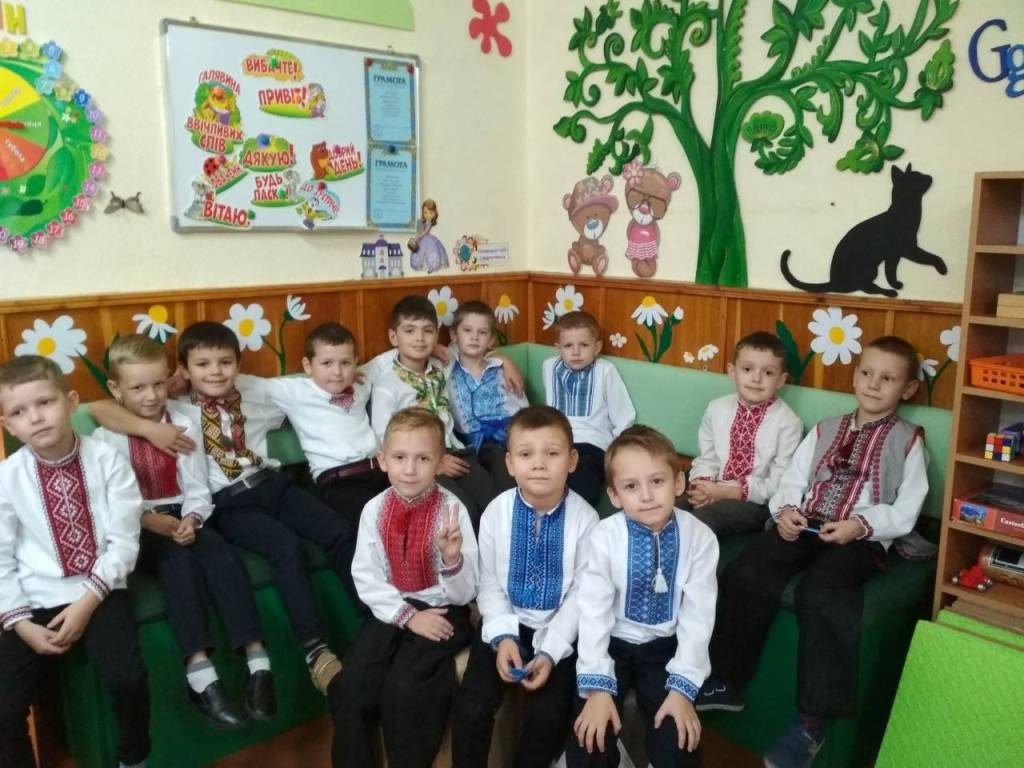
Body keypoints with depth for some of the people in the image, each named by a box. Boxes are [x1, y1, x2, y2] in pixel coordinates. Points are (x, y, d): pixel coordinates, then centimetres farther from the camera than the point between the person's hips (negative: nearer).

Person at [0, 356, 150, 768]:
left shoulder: (106, 460, -9)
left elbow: (124, 541, -8)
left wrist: (87, 602, -15)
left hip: (99, 590, -1)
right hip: (35, 598, 2)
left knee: (127, 680, -21)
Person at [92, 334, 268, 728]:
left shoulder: (184, 423, 3)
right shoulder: (105, 436, -3)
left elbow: (198, 488, 1)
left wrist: (191, 519, -18)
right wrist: (149, 520, -21)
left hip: (181, 516, 2)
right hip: (134, 527, -2)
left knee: (223, 556, -27)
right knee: (179, 562, -32)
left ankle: (257, 661, -31)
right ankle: (200, 672, -38)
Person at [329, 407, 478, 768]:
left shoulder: (452, 510, -14)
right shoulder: (374, 509, -6)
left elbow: (464, 594, -13)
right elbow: (366, 578, -1)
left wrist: (452, 559, -33)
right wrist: (407, 616, -12)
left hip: (441, 611, -3)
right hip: (391, 609, 3)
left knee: (403, 688, -23)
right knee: (350, 687, -14)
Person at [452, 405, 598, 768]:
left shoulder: (584, 518, -15)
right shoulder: (496, 512, -11)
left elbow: (582, 593, -8)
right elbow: (489, 583, -2)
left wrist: (551, 651, -15)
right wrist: (502, 635, -14)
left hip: (558, 629, -1)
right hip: (507, 622, 1)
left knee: (548, 715, -18)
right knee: (470, 708, -14)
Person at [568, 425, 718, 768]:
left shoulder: (699, 537, -13)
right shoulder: (604, 536, -16)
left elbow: (698, 615, -10)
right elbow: (593, 611, -15)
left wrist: (682, 686, -16)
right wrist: (598, 686, -21)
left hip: (666, 647, 1)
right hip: (613, 644, 0)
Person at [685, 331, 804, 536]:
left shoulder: (788, 423, -8)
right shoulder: (717, 409, 5)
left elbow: (780, 484, -11)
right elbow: (706, 459, 10)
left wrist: (727, 492, -18)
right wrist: (702, 484, -13)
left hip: (756, 502, -4)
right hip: (713, 490, 4)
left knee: (703, 517, -31)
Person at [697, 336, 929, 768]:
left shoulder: (908, 441, 8)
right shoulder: (825, 430, 20)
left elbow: (906, 511, -1)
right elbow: (793, 479, 13)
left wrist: (861, 524, -17)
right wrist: (786, 509, -9)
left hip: (862, 538, -4)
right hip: (806, 525, 4)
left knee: (820, 592, -33)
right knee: (745, 574, -21)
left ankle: (812, 720, -22)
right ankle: (726, 682, -8)